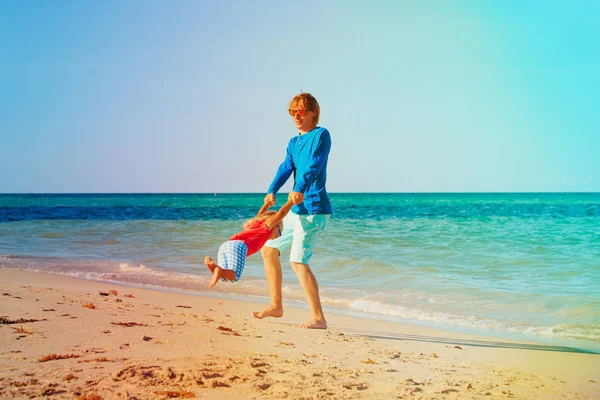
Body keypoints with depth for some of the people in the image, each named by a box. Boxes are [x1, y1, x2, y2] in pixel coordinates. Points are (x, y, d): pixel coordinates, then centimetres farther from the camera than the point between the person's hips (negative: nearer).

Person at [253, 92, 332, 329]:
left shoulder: (321, 135, -6)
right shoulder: (293, 143, 17)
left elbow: (314, 165, -22)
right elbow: (286, 168, 1)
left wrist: (300, 189, -38)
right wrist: (272, 191, -17)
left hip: (314, 209, -9)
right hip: (296, 210, 9)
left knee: (298, 261, -18)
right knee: (268, 249, 16)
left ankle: (318, 318, -17)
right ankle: (276, 306, 27)